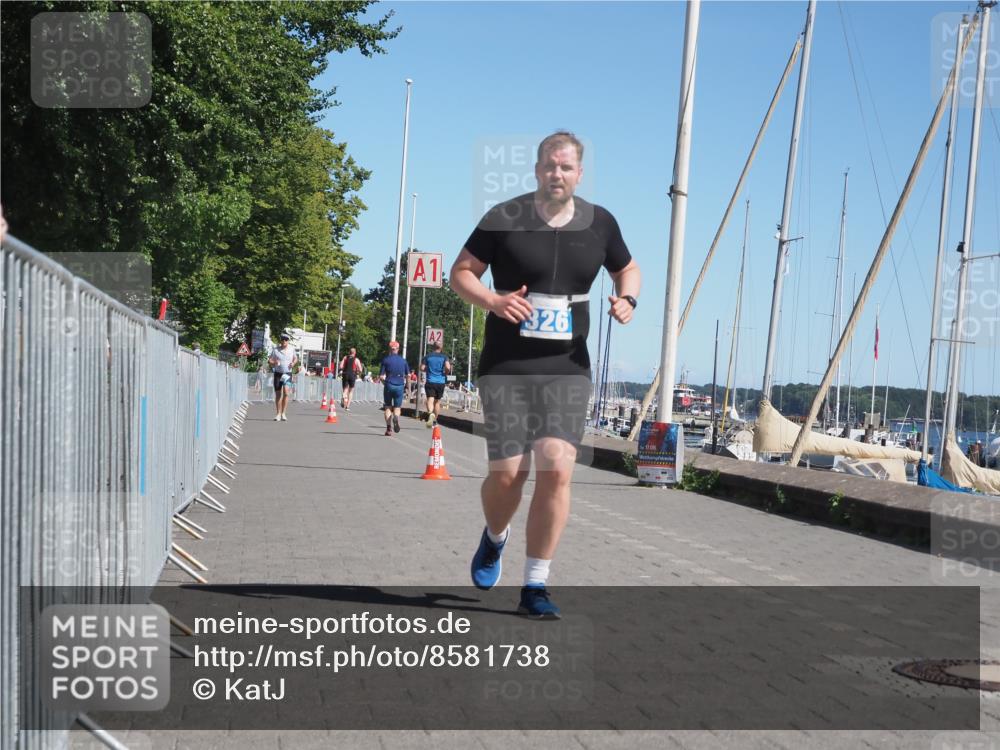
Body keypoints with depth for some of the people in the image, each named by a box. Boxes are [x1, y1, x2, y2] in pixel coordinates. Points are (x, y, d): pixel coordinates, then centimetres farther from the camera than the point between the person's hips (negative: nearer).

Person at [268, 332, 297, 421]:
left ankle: (283, 413, -12)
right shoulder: (275, 350, 0)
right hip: (278, 373, 0)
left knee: (286, 392, -17)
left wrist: (294, 363, -3)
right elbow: (270, 360, 4)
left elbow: (295, 358, 18)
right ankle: (278, 414, 13)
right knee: (278, 394, 3)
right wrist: (274, 363, -17)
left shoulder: (292, 349, 4)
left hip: (287, 374, 0)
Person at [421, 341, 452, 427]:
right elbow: (448, 367, -13)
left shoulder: (428, 356, 5)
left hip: (430, 381, -1)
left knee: (430, 400, -12)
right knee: (437, 401, 14)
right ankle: (434, 421, 20)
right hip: (441, 382, 1)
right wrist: (446, 373, 7)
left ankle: (430, 413, -42)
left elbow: (422, 368, 2)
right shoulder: (444, 357, 2)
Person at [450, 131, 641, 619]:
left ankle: (535, 586, 1)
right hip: (506, 367, -2)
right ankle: (495, 537, 34)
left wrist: (627, 299, 0)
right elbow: (461, 273, 2)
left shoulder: (599, 224, 6)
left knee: (557, 472, -11)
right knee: (507, 474, -3)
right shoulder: (503, 219, -4)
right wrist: (493, 301, -17)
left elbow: (627, 269, 22)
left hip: (567, 369, 2)